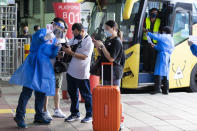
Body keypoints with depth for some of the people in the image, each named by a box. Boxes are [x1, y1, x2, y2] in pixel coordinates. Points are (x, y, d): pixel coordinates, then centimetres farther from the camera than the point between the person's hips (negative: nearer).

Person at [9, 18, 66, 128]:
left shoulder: (55, 39, 21)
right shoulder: (43, 31, 2)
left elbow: (52, 55, 16)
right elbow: (36, 38, -19)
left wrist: (56, 46, -2)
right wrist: (45, 38, -38)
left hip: (45, 65, 8)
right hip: (34, 62, -8)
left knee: (41, 92, 11)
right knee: (28, 90, -12)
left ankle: (39, 116, 21)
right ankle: (19, 116, -11)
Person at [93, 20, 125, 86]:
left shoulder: (117, 42, -15)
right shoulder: (108, 40, 12)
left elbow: (111, 59, -22)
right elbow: (102, 54, 20)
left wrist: (102, 46, -21)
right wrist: (97, 46, 4)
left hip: (114, 73, -9)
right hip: (106, 71, 9)